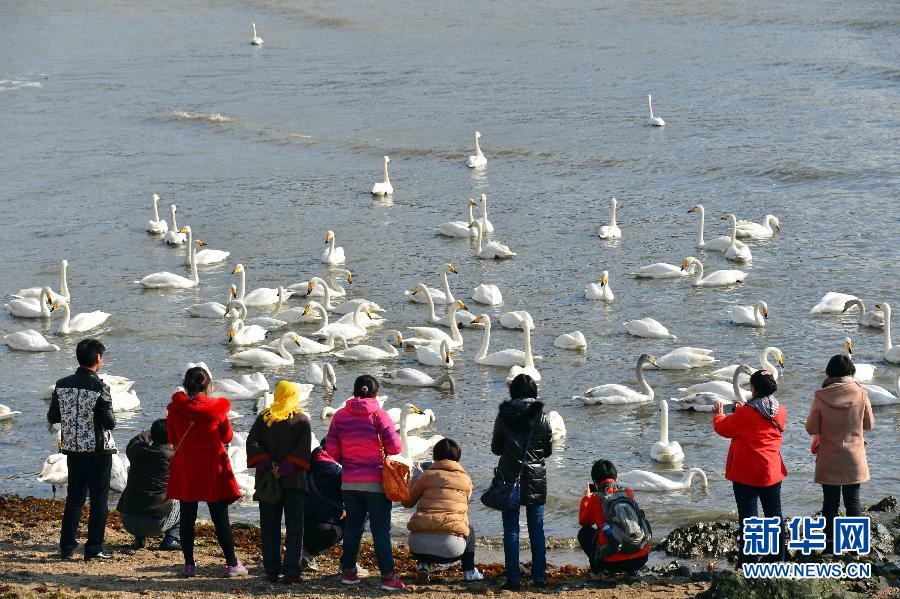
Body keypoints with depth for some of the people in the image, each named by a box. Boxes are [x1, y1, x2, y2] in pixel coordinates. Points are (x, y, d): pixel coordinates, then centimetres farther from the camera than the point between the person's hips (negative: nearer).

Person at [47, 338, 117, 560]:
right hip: (98, 450, -5)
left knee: (74, 497, 15)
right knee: (99, 500, 4)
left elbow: (52, 417, 5)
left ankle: (66, 546, 15)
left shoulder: (62, 384, -1)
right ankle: (94, 549, 5)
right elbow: (110, 422, -16)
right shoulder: (99, 387, -17)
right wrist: (109, 417, 6)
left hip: (73, 449, 5)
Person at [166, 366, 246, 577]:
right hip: (212, 469, -2)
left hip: (184, 467, 2)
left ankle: (189, 564, 8)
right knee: (220, 518, 4)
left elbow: (172, 437, 7)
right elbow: (227, 437, 2)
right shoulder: (216, 408, -10)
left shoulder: (175, 408, -5)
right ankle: (231, 564, 6)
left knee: (187, 517, 9)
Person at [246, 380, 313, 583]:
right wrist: (285, 469, -15)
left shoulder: (263, 418, 7)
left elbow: (252, 443, -3)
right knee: (294, 528, 1)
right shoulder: (302, 420, 0)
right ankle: (291, 572, -5)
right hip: (294, 482, -2)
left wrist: (266, 464, -8)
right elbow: (303, 449, -12)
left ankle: (271, 571, 6)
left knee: (269, 527, 8)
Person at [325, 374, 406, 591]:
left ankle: (348, 571, 20)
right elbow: (395, 447, -13)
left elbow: (332, 449, 0)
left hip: (349, 482, 3)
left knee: (352, 526, 15)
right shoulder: (379, 415, -10)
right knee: (381, 529, 0)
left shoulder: (340, 416, 0)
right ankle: (388, 576, -3)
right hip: (376, 482, -3)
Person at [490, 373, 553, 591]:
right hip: (535, 477, 1)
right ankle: (539, 576, 10)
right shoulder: (541, 416, -5)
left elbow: (495, 448, 5)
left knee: (511, 530, 3)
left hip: (509, 476, 0)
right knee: (537, 530, 10)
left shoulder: (504, 414, -4)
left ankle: (513, 579, -1)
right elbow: (549, 449, 3)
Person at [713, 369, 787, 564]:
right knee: (775, 515, 14)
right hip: (772, 473, 5)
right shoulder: (780, 411, -2)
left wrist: (719, 415, 18)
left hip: (746, 475, -5)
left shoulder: (745, 413, -17)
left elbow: (724, 428, -3)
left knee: (747, 517, 0)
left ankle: (747, 562, 1)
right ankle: (778, 558, 19)